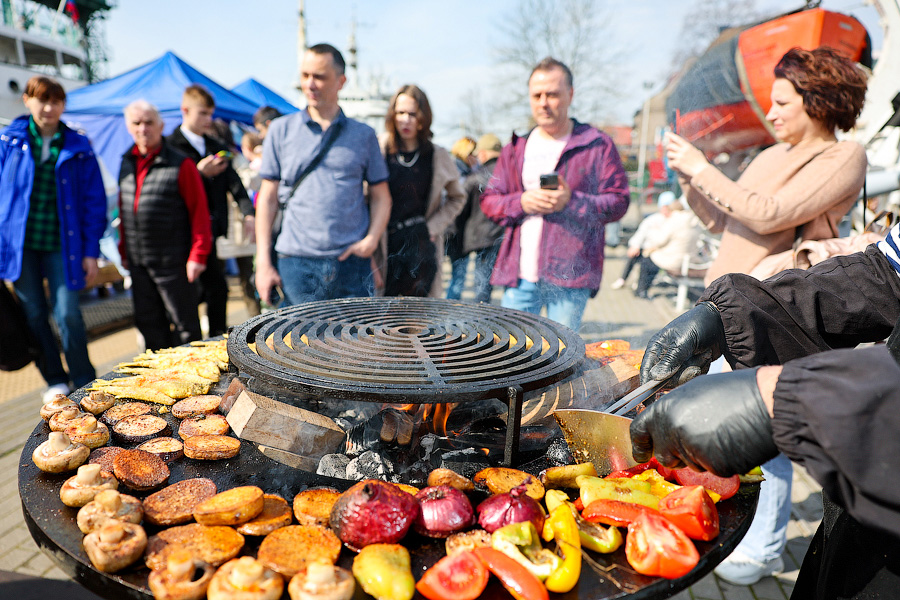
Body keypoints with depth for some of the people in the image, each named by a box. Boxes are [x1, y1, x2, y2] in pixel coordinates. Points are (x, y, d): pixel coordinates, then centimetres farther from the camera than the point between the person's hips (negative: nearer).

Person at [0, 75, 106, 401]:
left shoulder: (78, 147, 1)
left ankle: (85, 384, 9)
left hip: (61, 244, -2)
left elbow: (94, 201, 0)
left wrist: (91, 251, -4)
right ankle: (55, 380, 23)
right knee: (34, 314, 8)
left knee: (67, 313, -6)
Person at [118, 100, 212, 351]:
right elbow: (123, 207, 17)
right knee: (148, 323, 14)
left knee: (184, 325, 4)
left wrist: (198, 254, -14)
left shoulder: (180, 164, -9)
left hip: (173, 262, -6)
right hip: (138, 262, 6)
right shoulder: (127, 163, 10)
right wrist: (124, 250, 15)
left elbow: (199, 210, -10)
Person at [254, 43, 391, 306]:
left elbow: (381, 197, 11)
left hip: (352, 265, 0)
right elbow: (267, 198, 9)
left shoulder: (364, 135, 10)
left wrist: (371, 239, -7)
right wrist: (263, 262, 2)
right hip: (297, 264, 0)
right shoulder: (281, 130, 10)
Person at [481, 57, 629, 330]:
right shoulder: (516, 148, 15)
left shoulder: (598, 145, 5)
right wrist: (521, 202, -7)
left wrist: (571, 201, -16)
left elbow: (618, 202, 0)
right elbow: (489, 200, 14)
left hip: (570, 273, -3)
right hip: (519, 273, 3)